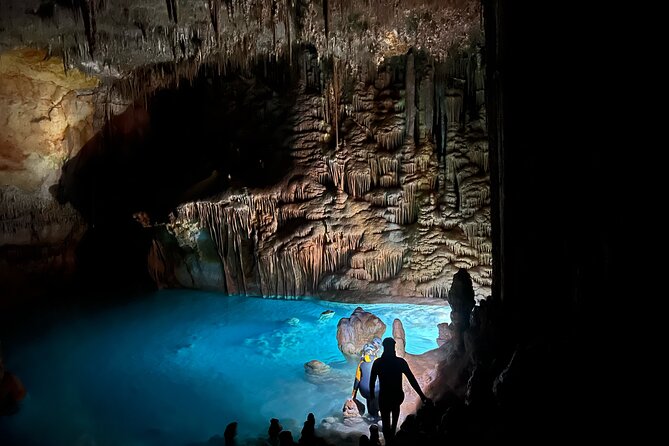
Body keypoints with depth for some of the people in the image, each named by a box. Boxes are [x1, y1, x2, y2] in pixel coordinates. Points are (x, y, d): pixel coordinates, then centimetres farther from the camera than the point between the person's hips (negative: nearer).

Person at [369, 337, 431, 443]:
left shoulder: (377, 362, -13)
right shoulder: (400, 362, -12)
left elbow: (372, 380, -7)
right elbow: (412, 380, -12)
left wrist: (372, 393, 11)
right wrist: (422, 396, -8)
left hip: (384, 396, -2)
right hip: (398, 396, 2)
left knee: (385, 422, 17)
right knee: (395, 407, 37)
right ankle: (393, 432, 39)